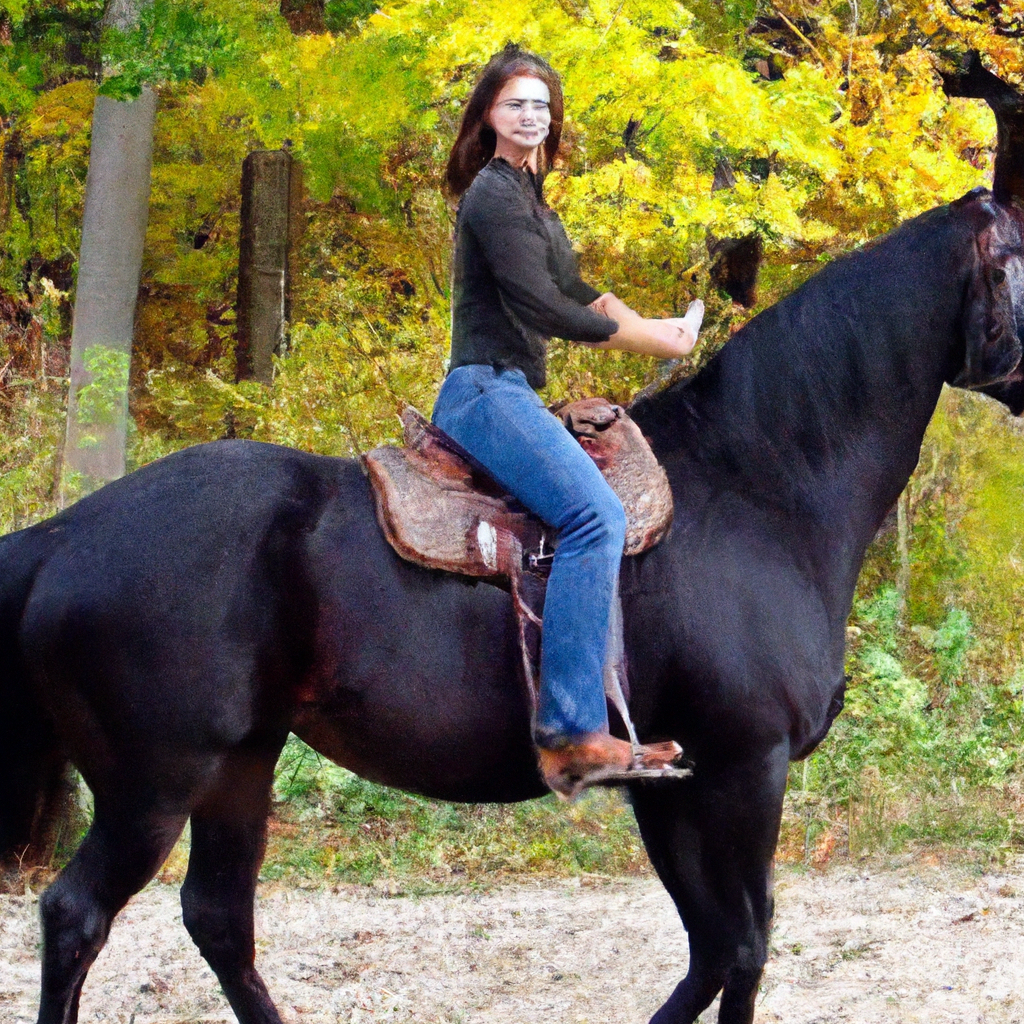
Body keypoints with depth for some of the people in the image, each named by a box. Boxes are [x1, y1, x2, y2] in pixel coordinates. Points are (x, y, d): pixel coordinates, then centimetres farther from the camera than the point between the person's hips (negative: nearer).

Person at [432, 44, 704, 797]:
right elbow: (543, 308, -17)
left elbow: (572, 289, 26)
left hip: (507, 394, 11)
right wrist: (650, 340, -11)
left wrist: (652, 327, 11)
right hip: (488, 390, -11)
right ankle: (573, 734, -34)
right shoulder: (496, 195, -11)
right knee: (596, 516, -26)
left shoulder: (527, 193, 21)